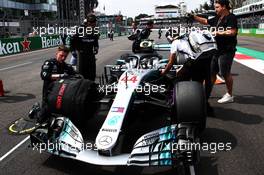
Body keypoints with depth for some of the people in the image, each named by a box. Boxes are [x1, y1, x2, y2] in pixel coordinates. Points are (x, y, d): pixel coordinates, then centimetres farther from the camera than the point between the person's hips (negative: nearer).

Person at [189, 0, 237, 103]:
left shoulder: (231, 17, -10)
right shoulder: (217, 19, 14)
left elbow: (232, 32, -23)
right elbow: (205, 21, 24)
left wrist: (218, 33, -16)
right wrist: (193, 17, 17)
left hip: (226, 51, -9)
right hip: (217, 50, 9)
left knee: (225, 73, -3)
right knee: (212, 72, 14)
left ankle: (229, 96, 10)